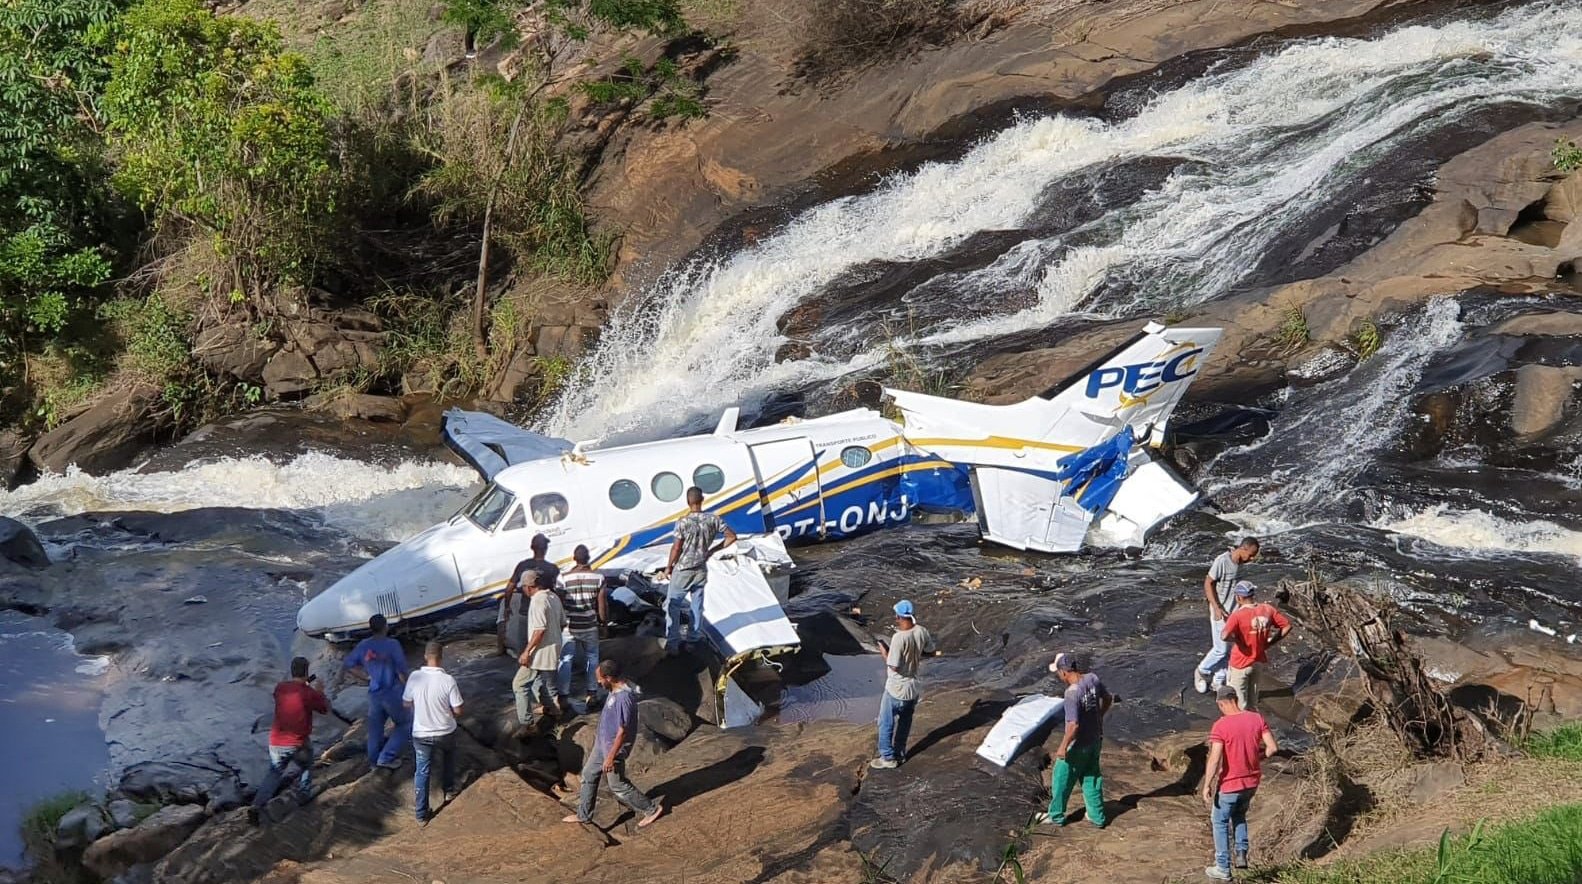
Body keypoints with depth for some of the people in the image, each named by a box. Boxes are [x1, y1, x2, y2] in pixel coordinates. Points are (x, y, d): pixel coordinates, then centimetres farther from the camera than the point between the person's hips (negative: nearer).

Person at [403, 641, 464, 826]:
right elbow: (458, 710, -13)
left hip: (420, 734, 1)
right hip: (445, 733, -1)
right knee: (448, 761, 31)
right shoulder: (448, 680, -21)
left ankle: (422, 814, 13)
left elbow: (406, 703, 1)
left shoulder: (415, 677, -14)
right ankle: (449, 791, 47)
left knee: (422, 772, 12)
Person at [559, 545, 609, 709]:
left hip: (569, 626, -1)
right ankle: (592, 693, 21)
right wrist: (603, 621, 13)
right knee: (592, 658, 18)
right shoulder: (598, 578, -10)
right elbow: (602, 604, -4)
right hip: (590, 626, 1)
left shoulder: (564, 578, -13)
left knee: (565, 660, 9)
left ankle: (563, 694, 10)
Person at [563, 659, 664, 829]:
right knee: (588, 774, 19)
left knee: (618, 785, 7)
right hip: (602, 743, 9)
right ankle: (584, 815, 34)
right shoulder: (617, 688, -4)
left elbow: (623, 732, -29)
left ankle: (651, 809, 22)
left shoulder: (624, 698, -34)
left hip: (614, 747, -9)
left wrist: (611, 757, -23)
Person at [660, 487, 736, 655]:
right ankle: (695, 640, 24)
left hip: (682, 570, -4)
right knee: (697, 606, 17)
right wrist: (713, 550, 7)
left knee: (673, 605, 6)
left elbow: (676, 548, -15)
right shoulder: (713, 519, -8)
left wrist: (669, 567, 0)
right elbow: (732, 536, -2)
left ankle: (672, 644, 4)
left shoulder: (683, 522, -19)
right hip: (701, 570, 4)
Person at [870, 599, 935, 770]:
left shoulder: (899, 637, -28)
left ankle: (888, 758, 17)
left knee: (886, 724, 10)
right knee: (905, 723, 22)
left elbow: (893, 666, -23)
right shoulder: (921, 632, -9)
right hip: (913, 687, 7)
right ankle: (900, 753, 34)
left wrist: (884, 650, -10)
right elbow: (930, 650, 10)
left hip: (897, 689, -7)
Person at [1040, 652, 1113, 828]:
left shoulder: (1072, 693, -31)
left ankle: (1056, 816, 29)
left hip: (1078, 745, -7)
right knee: (1091, 778, 21)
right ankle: (1097, 817, 31)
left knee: (1061, 780, 13)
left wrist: (1063, 747, -19)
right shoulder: (1092, 678, -9)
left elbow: (1073, 725, -30)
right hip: (1095, 739, 7)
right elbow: (1108, 698, 8)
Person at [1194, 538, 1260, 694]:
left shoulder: (1240, 562, 0)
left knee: (1228, 649, 11)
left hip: (1234, 612, 7)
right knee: (1221, 649, -3)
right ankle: (1201, 671, 21)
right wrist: (1216, 608, -21)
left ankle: (1219, 681, 23)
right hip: (1221, 612, -7)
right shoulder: (1222, 561, -22)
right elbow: (1208, 583, -16)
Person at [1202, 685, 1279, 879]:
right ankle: (1242, 853, 17)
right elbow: (1273, 747, -6)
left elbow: (1214, 759, -23)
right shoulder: (1256, 719, -6)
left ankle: (1223, 868, 20)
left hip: (1229, 783, -5)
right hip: (1252, 781, 5)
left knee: (1220, 822, 15)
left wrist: (1206, 786, -14)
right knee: (1239, 814, 31)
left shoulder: (1221, 726, -20)